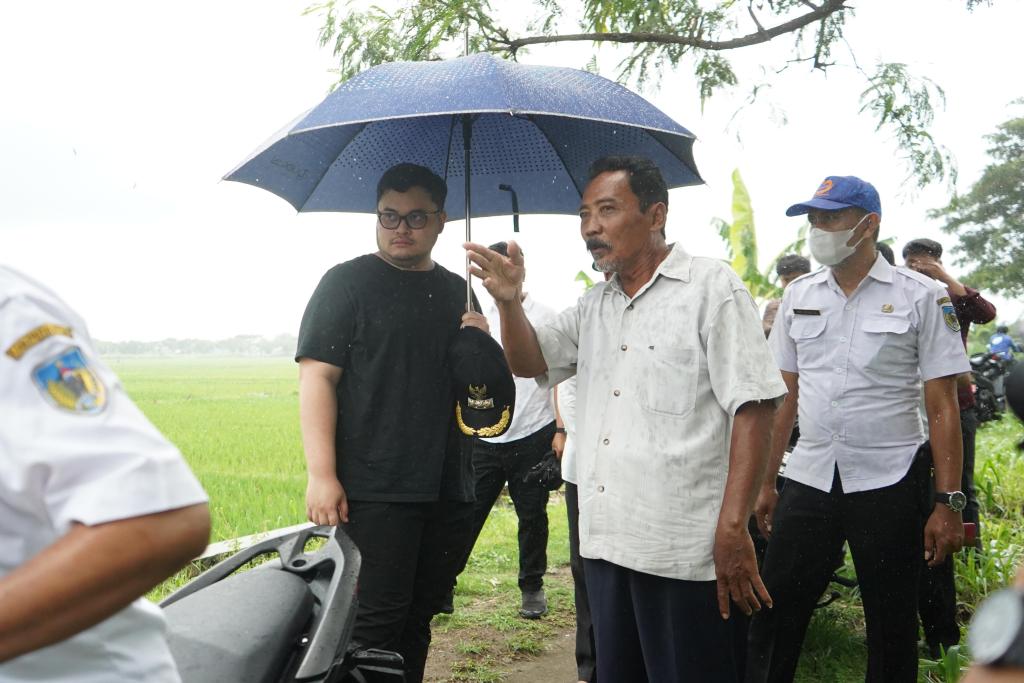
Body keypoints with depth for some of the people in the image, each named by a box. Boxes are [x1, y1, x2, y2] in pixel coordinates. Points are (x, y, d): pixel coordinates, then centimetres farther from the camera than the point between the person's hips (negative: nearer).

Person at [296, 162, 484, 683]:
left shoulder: (457, 291, 15)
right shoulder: (348, 283, -2)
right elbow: (317, 376, -9)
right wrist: (321, 474, -18)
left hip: (447, 490, 6)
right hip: (375, 492, -6)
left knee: (418, 619, 14)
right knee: (377, 622, -5)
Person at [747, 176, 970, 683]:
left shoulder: (919, 295, -4)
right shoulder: (799, 295, 8)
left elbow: (942, 406, -5)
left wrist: (948, 502, -10)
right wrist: (765, 483, 9)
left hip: (888, 484, -3)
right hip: (808, 481, 3)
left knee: (892, 630, 9)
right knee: (774, 618, 5)